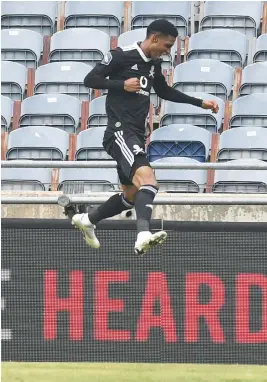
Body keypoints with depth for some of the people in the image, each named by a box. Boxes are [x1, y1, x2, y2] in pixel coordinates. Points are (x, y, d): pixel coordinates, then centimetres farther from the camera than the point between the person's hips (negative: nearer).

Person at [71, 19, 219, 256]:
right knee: (148, 180, -31)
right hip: (120, 131, -9)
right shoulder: (121, 56, -7)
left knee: (131, 196, 18)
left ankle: (87, 220, 38)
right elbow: (90, 80, -6)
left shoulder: (154, 63, 16)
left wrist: (200, 103, 30)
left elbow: (164, 92, 33)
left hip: (136, 136, 9)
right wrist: (122, 85, -18)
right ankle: (143, 235, -47)